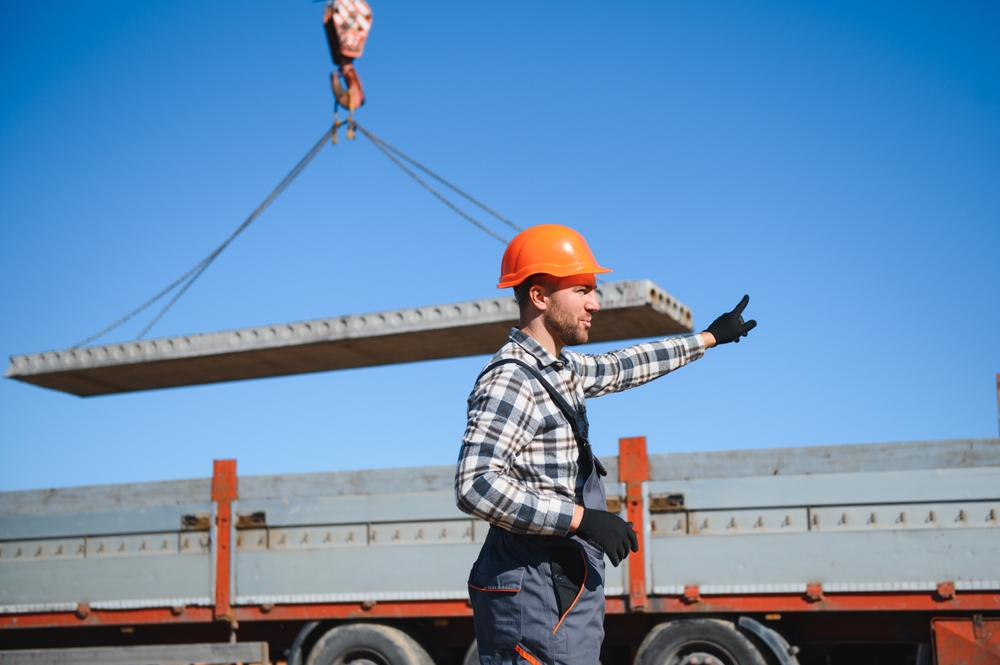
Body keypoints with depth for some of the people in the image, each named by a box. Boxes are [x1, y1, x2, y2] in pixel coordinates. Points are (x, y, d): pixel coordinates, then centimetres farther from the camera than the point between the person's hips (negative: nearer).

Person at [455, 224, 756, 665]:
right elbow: (475, 486, -27)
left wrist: (708, 337, 43)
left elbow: (624, 367, 34)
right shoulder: (510, 380, -16)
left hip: (569, 591, 9)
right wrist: (580, 518, -24)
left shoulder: (563, 368, 14)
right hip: (531, 596, -9)